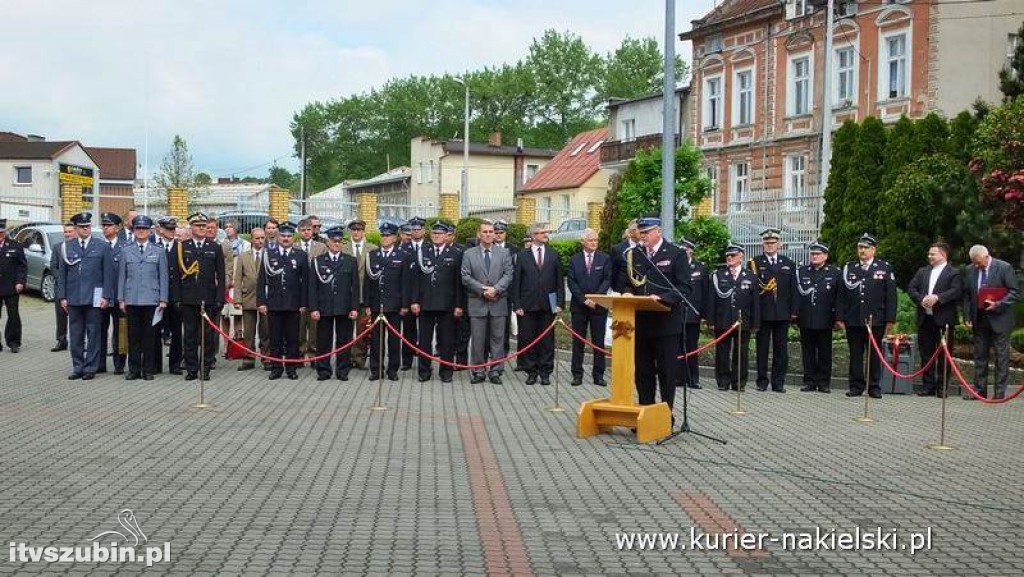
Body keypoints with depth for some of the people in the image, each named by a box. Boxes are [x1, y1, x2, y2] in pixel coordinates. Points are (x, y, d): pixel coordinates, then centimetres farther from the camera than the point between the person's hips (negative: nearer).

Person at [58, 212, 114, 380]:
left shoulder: (102, 246, 3)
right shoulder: (67, 248, 9)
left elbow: (108, 273, 0)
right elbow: (62, 273, 10)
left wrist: (106, 296, -8)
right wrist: (62, 296, 3)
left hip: (94, 298, -2)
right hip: (73, 298, 2)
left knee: (93, 334, 1)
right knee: (75, 335, 7)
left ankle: (90, 368, 8)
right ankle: (78, 368, 14)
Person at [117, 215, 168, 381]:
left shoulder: (159, 251, 7)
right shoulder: (126, 251, 9)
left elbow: (163, 277, 5)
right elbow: (122, 276, 9)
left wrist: (163, 299, -1)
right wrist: (121, 299, 3)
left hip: (151, 299, -1)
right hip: (132, 300, 1)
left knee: (149, 336, 2)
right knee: (133, 336, 3)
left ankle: (148, 370, 9)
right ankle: (134, 369, 10)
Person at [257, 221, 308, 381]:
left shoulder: (301, 255, 4)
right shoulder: (269, 255, 6)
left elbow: (305, 281, 2)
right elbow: (261, 281, 5)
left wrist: (303, 303, -3)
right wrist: (261, 302, -2)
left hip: (293, 305, -1)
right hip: (274, 304, 1)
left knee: (292, 338, 4)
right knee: (275, 339, 4)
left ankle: (291, 368, 12)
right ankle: (276, 367, 13)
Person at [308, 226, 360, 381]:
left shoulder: (351, 261, 7)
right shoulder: (317, 261, 6)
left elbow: (355, 287, 5)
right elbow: (313, 287, 3)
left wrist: (354, 308, -3)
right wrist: (313, 308, -5)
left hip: (344, 309, 0)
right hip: (324, 309, 0)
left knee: (344, 341, 3)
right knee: (323, 342, 3)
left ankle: (343, 370, 11)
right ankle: (323, 370, 12)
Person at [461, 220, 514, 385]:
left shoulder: (504, 253, 9)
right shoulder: (469, 254, 6)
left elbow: (508, 275, 1)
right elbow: (465, 277, -2)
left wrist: (495, 289, -14)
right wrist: (482, 290, -12)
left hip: (498, 303, 1)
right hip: (477, 303, -1)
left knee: (497, 339, 2)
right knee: (477, 340, 2)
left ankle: (495, 371, 8)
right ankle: (478, 371, 10)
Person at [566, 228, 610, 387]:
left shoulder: (605, 258, 5)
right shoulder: (574, 260, 7)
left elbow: (607, 280, -2)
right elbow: (571, 282, 1)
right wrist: (584, 299, -10)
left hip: (599, 306, -1)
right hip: (578, 306, 1)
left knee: (598, 341, 1)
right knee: (578, 341, 3)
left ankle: (598, 374, 7)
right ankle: (577, 374, 8)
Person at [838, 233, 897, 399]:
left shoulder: (885, 268, 4)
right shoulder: (848, 268, 10)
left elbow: (890, 296, 1)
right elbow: (842, 295, 9)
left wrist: (890, 319, -4)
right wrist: (840, 317, 2)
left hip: (875, 321, -2)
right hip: (853, 321, 2)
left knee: (875, 354, 3)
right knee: (855, 355, 5)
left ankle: (874, 387, 10)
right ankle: (856, 386, 12)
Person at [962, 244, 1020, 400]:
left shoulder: (1004, 268, -10)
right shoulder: (971, 270, 4)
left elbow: (1015, 292, -9)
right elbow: (967, 294, 11)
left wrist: (998, 305, -19)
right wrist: (967, 316, 3)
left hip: (999, 319, -5)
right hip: (979, 320, 5)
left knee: (1001, 356, 1)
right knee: (980, 355, 8)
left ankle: (1000, 392, 5)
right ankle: (980, 390, 14)